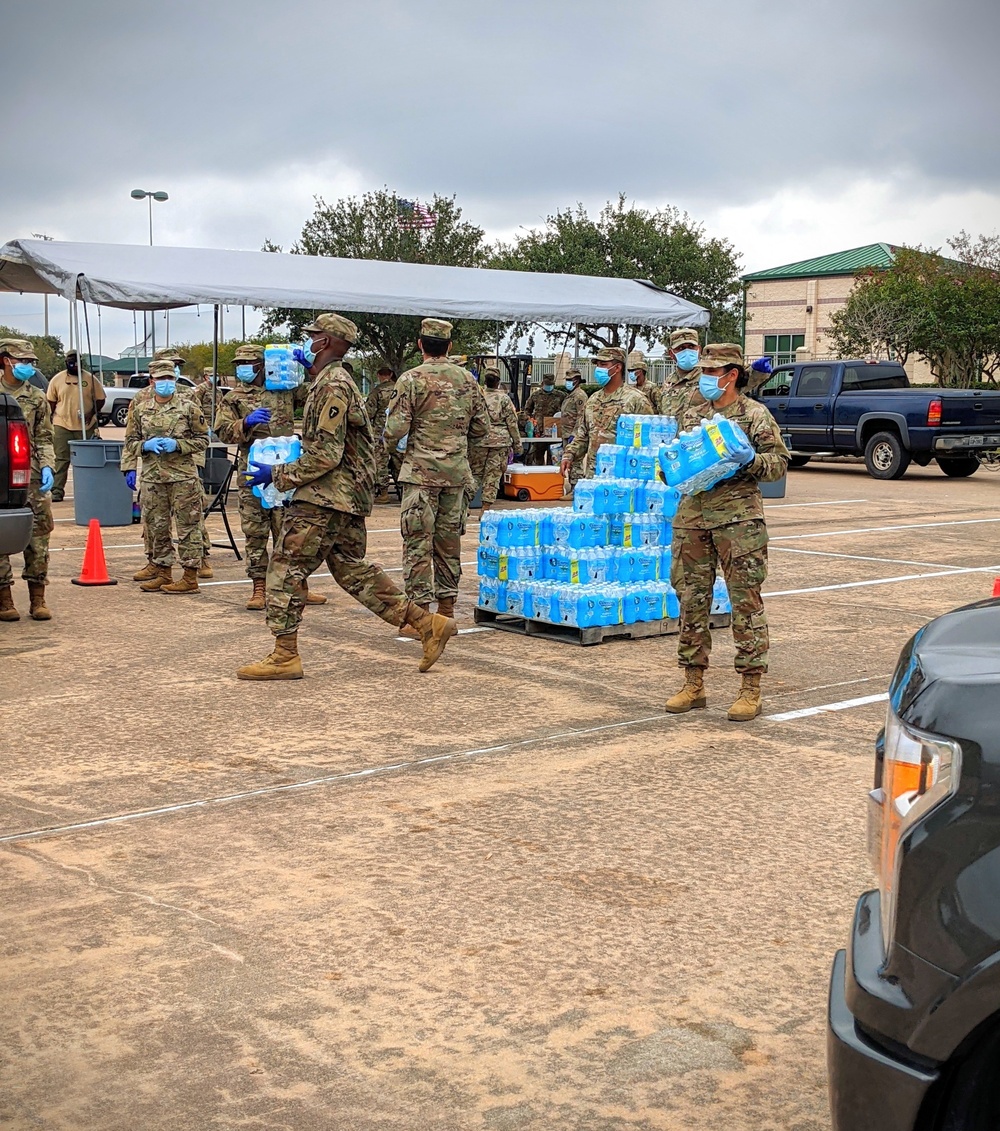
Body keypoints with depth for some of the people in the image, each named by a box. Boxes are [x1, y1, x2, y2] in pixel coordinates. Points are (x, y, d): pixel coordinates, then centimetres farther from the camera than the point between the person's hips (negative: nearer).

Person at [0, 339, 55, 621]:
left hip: (31, 478, 2)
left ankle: (38, 600, 8)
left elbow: (44, 439, 11)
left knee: (38, 535, 1)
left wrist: (47, 467, -4)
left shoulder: (37, 398, 11)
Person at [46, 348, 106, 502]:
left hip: (86, 427, 0)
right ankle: (57, 491, -1)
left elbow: (100, 399, 7)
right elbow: (50, 401, 11)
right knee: (61, 459, -2)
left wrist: (92, 413, -7)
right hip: (62, 426, 0)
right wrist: (51, 418, 3)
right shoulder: (57, 379, 4)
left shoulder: (90, 379, 2)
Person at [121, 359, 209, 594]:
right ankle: (163, 573, 22)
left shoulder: (189, 407, -1)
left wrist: (177, 445, -13)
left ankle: (190, 578, 4)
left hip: (183, 476, -4)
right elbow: (130, 441, 14)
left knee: (187, 527, -1)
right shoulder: (140, 409, 8)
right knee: (157, 528, 10)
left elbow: (202, 440, 1)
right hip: (152, 476, 4)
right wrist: (143, 449, -5)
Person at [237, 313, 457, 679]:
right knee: (352, 569, 14)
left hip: (326, 497, -10)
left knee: (286, 566, -5)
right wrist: (312, 369, 34)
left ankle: (284, 657, -3)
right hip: (348, 497, 10)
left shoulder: (332, 385, -15)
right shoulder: (336, 380, 17)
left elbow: (325, 455, -21)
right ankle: (427, 624, 13)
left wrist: (278, 475, -15)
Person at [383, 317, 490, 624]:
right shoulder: (467, 379, 8)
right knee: (449, 541, 12)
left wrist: (390, 440, 11)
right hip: (457, 472, 5)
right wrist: (473, 472, 20)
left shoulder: (411, 379, -7)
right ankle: (446, 608, 16)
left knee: (418, 542, -1)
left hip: (421, 471, -5)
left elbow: (395, 430, -13)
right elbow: (481, 429, 12)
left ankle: (419, 612, -2)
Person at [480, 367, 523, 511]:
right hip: (499, 441, -2)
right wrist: (517, 444, 7)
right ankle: (485, 509, -2)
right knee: (493, 475, 0)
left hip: (479, 440, 2)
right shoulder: (504, 399, 0)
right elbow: (512, 423, 1)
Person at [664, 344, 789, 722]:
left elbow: (780, 462, -1)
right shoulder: (690, 409, 15)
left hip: (738, 517, -5)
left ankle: (751, 690, 2)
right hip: (692, 514, 5)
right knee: (691, 599, 8)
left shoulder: (754, 414, 0)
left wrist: (751, 460, -18)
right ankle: (693, 684, 18)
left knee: (746, 601, -3)